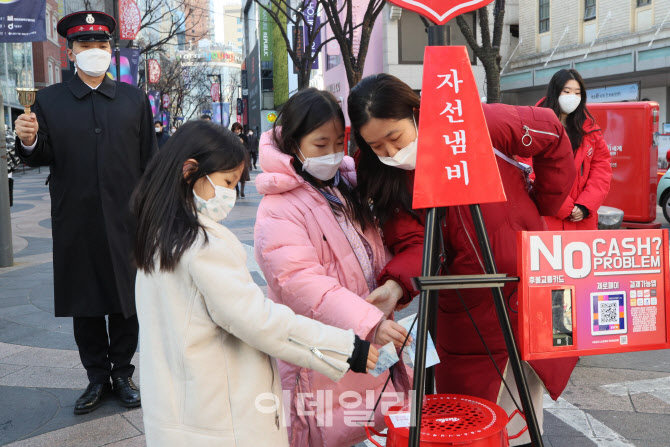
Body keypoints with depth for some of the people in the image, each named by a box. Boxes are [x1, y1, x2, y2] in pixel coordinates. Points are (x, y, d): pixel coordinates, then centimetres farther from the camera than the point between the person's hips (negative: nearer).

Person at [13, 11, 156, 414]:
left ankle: (123, 372, 25)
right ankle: (97, 376, 25)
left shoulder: (134, 98, 6)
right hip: (76, 223, 0)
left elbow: (149, 158, 4)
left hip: (126, 220, 0)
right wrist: (29, 142, -18)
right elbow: (42, 158, 5)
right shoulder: (49, 101, 5)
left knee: (127, 298, 9)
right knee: (85, 302, 9)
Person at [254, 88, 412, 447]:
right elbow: (301, 282, -26)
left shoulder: (347, 187, 9)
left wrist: (394, 283, -6)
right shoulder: (278, 209, -17)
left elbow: (376, 251, 15)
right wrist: (368, 322, -32)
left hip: (374, 338, 7)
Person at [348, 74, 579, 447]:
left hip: (529, 289, -1)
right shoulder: (387, 181, -6)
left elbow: (552, 135, -2)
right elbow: (413, 245, -14)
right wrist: (396, 285, -33)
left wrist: (547, 205, 0)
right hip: (465, 314, 2)